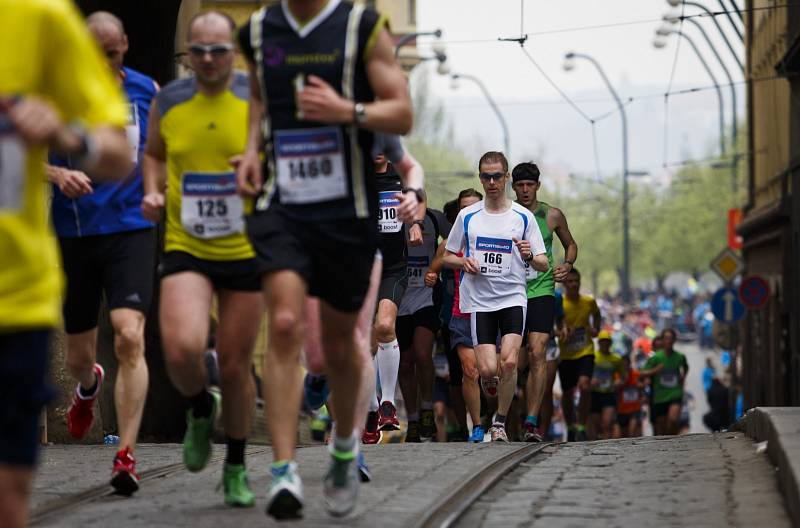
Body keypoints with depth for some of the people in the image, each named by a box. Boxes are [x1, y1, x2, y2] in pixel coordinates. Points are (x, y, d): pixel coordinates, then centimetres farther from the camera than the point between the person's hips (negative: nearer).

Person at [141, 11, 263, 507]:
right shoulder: (168, 102, 3)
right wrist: (153, 192, 2)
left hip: (247, 250, -1)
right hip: (186, 249, 1)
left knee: (235, 366, 7)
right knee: (182, 350, -22)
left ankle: (237, 467, 28)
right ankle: (200, 409, 14)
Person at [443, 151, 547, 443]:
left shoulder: (523, 217, 3)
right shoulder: (467, 216, 6)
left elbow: (544, 265, 4)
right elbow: (447, 257, 15)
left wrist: (529, 256, -19)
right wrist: (464, 262, -7)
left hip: (513, 298, -1)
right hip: (479, 300, 1)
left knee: (509, 361, -18)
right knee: (488, 369, -10)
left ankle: (500, 421, 1)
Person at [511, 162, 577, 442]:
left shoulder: (553, 215, 4)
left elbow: (570, 244, 20)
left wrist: (567, 265, 1)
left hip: (542, 292, -1)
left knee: (537, 354, -16)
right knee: (518, 360, 3)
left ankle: (532, 422, -17)